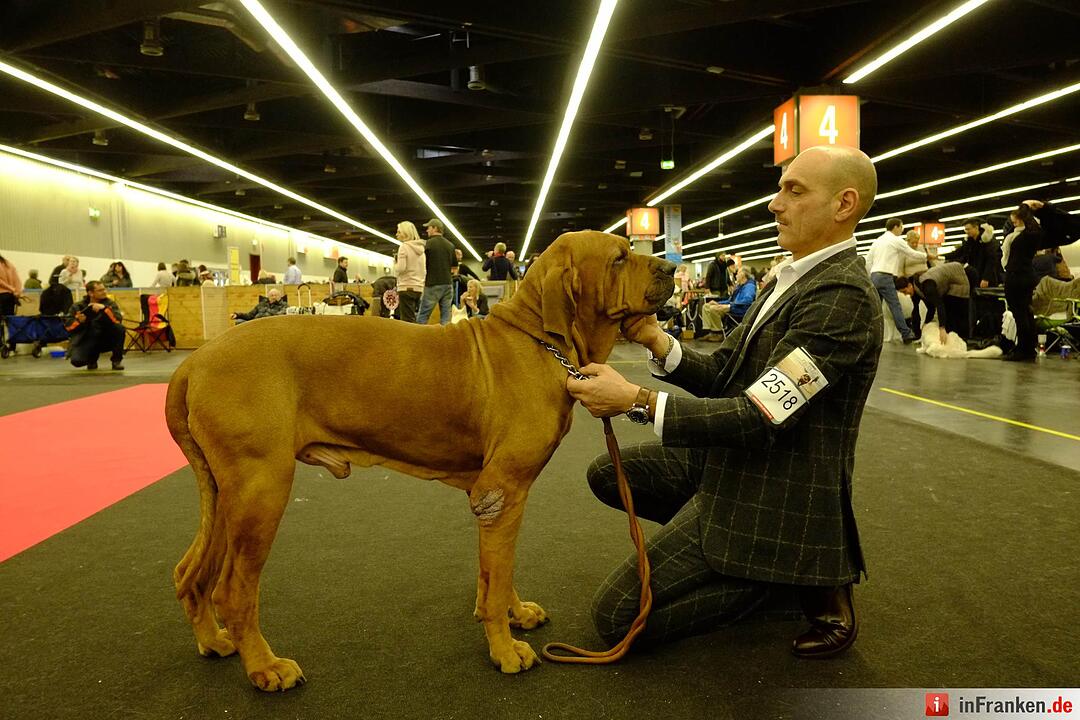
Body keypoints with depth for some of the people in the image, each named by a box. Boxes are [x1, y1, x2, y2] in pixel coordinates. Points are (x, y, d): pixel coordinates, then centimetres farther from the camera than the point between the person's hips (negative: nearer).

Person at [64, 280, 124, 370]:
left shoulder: (110, 304, -3)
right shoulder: (78, 306, 0)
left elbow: (117, 320, -21)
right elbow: (68, 326, -2)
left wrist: (104, 308, -33)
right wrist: (78, 321, -21)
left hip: (105, 340, 0)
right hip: (84, 340, 0)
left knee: (119, 328, -29)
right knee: (77, 361, -26)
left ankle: (117, 359, -10)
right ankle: (92, 358, 15)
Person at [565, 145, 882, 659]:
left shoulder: (843, 295, -22)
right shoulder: (790, 279, 9)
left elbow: (759, 416, -26)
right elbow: (720, 377, 7)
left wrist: (637, 401, -27)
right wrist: (657, 341, -10)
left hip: (769, 496, -10)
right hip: (723, 461, 10)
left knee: (614, 616, -9)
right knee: (607, 474, 18)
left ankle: (798, 579, 2)